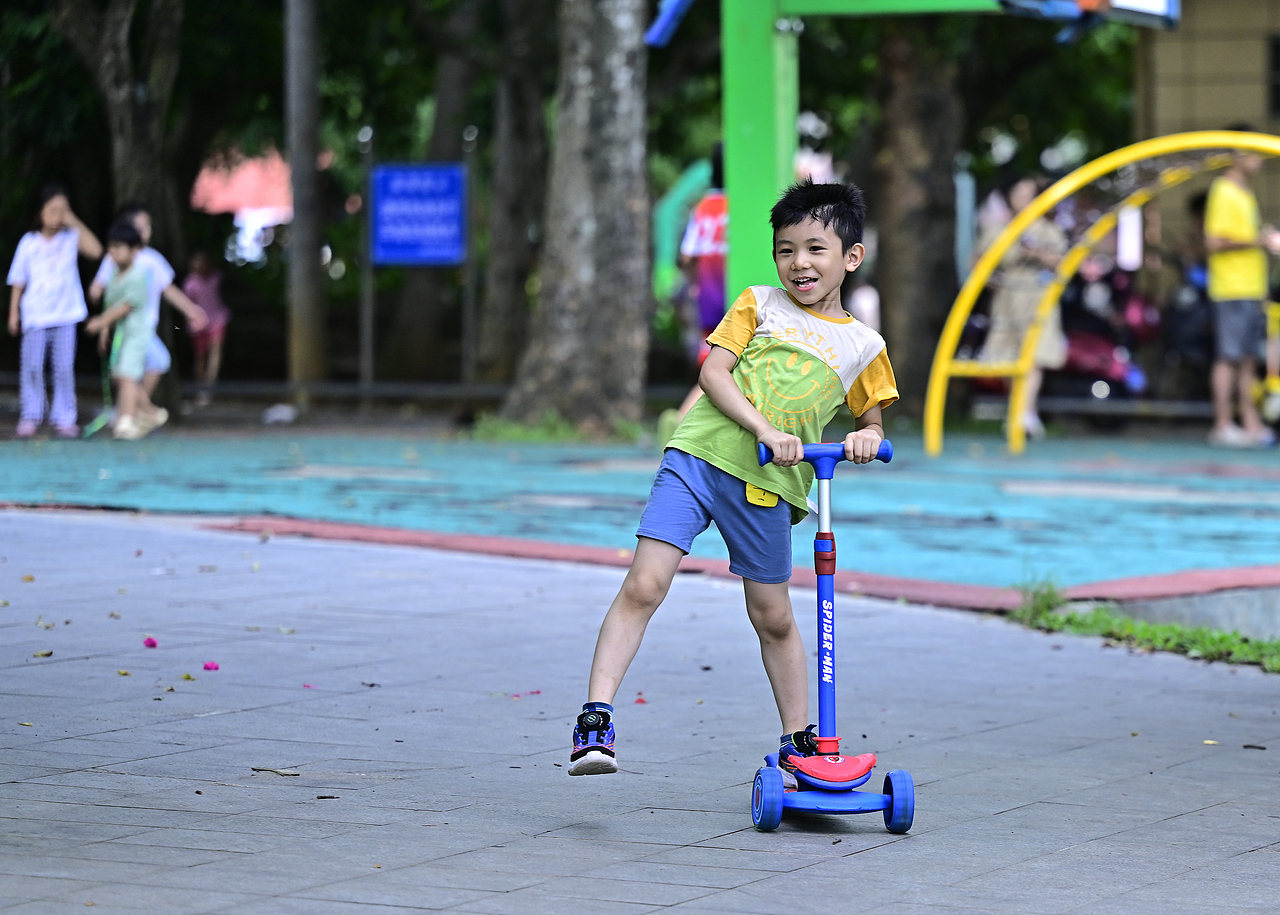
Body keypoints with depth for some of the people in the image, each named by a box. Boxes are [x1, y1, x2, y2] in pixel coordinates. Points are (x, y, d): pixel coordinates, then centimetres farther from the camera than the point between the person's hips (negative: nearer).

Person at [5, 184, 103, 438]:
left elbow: (96, 250, -17)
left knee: (64, 368, 0)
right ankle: (31, 415, 9)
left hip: (65, 315, 0)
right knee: (32, 367, 0)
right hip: (35, 317, 0)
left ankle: (64, 418, 6)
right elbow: (18, 281, 7)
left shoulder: (71, 238, 1)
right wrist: (14, 312, 3)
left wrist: (75, 223, -15)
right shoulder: (29, 242, 2)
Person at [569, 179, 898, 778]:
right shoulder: (759, 304, 8)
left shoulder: (863, 346, 11)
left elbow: (871, 422, 21)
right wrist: (765, 429, -17)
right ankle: (595, 719, -14)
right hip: (700, 456, -2)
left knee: (773, 617, 12)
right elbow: (713, 372, -3)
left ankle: (797, 742, 26)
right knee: (644, 586, -13)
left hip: (768, 485, 2)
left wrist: (867, 439, -4)